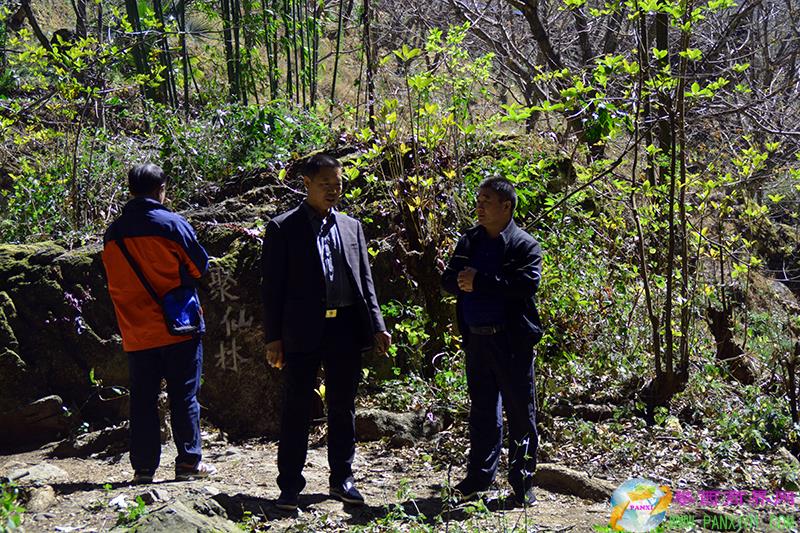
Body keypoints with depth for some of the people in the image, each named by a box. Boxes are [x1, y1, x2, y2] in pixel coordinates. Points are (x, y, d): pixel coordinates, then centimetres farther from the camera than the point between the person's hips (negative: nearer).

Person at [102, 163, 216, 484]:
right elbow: (199, 266, 0)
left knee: (142, 399, 8)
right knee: (183, 396, 5)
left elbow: (114, 281, 12)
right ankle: (189, 462, 7)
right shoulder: (173, 224, -9)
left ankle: (143, 467, 11)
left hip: (137, 332, 3)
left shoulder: (113, 233, 3)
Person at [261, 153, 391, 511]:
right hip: (303, 331, -4)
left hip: (345, 329, 4)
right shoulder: (283, 228, 0)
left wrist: (377, 327, 5)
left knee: (342, 408, 11)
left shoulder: (351, 226, 13)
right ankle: (290, 485, 11)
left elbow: (365, 280, 14)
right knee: (296, 409, 2)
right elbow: (272, 286, -2)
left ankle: (341, 479, 23)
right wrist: (273, 337, -6)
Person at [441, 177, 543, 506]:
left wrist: (480, 282, -20)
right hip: (476, 339, 5)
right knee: (482, 409, 14)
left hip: (512, 340, -5)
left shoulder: (525, 245, -5)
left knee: (520, 411, 3)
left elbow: (527, 284, -19)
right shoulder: (468, 241, 12)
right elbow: (448, 280, 10)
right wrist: (461, 280, -13)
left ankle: (522, 481, 13)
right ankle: (479, 476, 24)